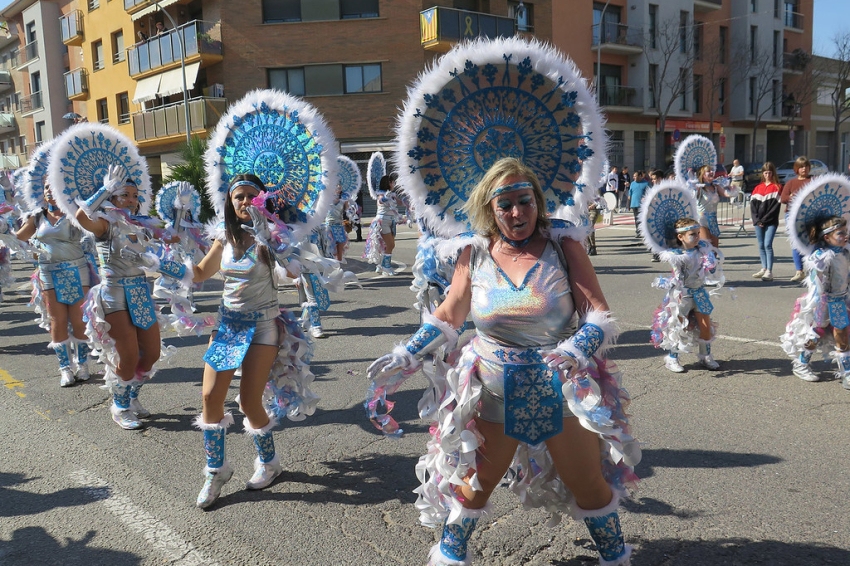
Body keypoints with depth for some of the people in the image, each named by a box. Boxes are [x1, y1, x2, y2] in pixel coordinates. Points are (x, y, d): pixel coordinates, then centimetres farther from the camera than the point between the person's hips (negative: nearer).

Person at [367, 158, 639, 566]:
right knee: (476, 479, 14)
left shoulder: (563, 246, -8)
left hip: (562, 387, 0)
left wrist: (577, 348, -30)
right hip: (494, 389, 1)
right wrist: (408, 355, -4)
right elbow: (448, 316, 4)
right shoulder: (475, 253, -4)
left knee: (589, 483, 12)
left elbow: (598, 312, -11)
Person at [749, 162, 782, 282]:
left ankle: (769, 272, -16)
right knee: (761, 245, 8)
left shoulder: (777, 187, 1)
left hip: (771, 222, -4)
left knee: (768, 245, -14)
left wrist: (764, 220, -12)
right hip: (758, 222, 4)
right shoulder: (758, 188, 13)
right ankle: (764, 268, 18)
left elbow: (776, 206, -7)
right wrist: (757, 220, -5)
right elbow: (752, 204, 7)